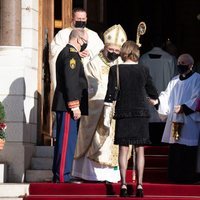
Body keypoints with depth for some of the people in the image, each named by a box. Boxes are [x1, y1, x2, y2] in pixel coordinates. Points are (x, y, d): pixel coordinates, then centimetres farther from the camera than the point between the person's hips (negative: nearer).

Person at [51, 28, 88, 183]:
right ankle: (62, 176, -9)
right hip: (68, 106, -11)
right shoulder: (71, 54, -12)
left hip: (64, 106, 11)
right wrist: (74, 105, -21)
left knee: (64, 141, 12)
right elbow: (70, 82, -20)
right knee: (67, 140, -9)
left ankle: (59, 175, 16)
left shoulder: (65, 53, 21)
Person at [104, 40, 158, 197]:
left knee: (123, 150, 3)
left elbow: (110, 93, -5)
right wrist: (155, 96, 32)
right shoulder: (144, 70, 0)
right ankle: (139, 185, 2)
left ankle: (124, 185, -1)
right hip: (141, 113, 1)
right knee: (140, 150, 5)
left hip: (123, 113, -1)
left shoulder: (115, 70, -3)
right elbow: (152, 92, 9)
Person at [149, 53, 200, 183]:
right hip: (174, 120, 6)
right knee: (174, 148, 5)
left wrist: (184, 107, -20)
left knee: (187, 149, -7)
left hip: (189, 122, -6)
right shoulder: (175, 81, 18)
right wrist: (158, 101, -7)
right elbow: (167, 97, 12)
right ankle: (175, 174, 11)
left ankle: (188, 175, 0)